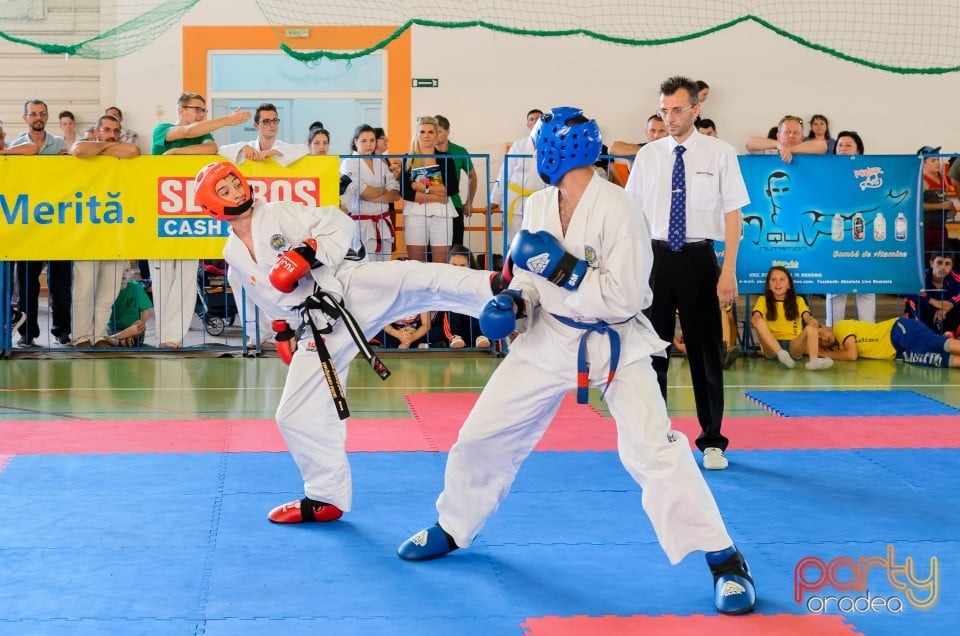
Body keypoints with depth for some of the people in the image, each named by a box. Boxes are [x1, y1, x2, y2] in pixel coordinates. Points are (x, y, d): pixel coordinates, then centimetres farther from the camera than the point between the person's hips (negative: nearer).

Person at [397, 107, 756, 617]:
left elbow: (624, 300, -23)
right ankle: (453, 529, 35)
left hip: (613, 345, -6)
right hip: (550, 339, 6)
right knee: (483, 435, 10)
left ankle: (724, 561, -7)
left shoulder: (617, 212, -21)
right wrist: (513, 301, -8)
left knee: (653, 450, -18)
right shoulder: (538, 206, -1)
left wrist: (563, 268, -28)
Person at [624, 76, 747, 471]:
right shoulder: (648, 155, 4)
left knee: (706, 352, 7)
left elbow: (732, 215, -3)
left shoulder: (720, 153, -3)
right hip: (656, 258, 2)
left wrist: (728, 273, -9)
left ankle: (712, 442, 20)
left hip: (698, 260, -2)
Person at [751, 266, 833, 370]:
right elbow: (755, 317, -6)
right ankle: (781, 354, -47)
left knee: (811, 327, -25)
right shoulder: (763, 300, 13)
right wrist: (754, 319, -32)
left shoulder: (798, 301, 16)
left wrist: (812, 320, -28)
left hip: (794, 346, 1)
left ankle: (814, 360, -50)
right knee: (760, 322, -27)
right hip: (771, 348, -1)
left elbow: (807, 316, -3)